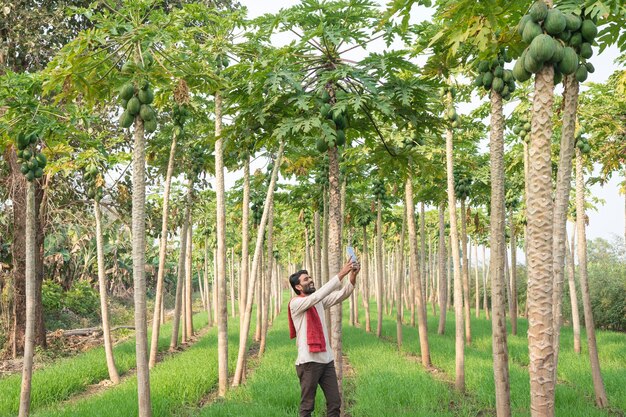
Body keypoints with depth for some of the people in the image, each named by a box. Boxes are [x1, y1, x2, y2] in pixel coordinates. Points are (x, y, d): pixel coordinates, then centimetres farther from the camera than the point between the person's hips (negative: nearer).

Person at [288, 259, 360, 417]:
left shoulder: (319, 302, 12)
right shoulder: (295, 303, -8)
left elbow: (341, 295, 1)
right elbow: (317, 295, -24)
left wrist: (352, 277, -18)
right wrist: (341, 274, -27)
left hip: (327, 359, 7)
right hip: (309, 362, -7)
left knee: (335, 402, 7)